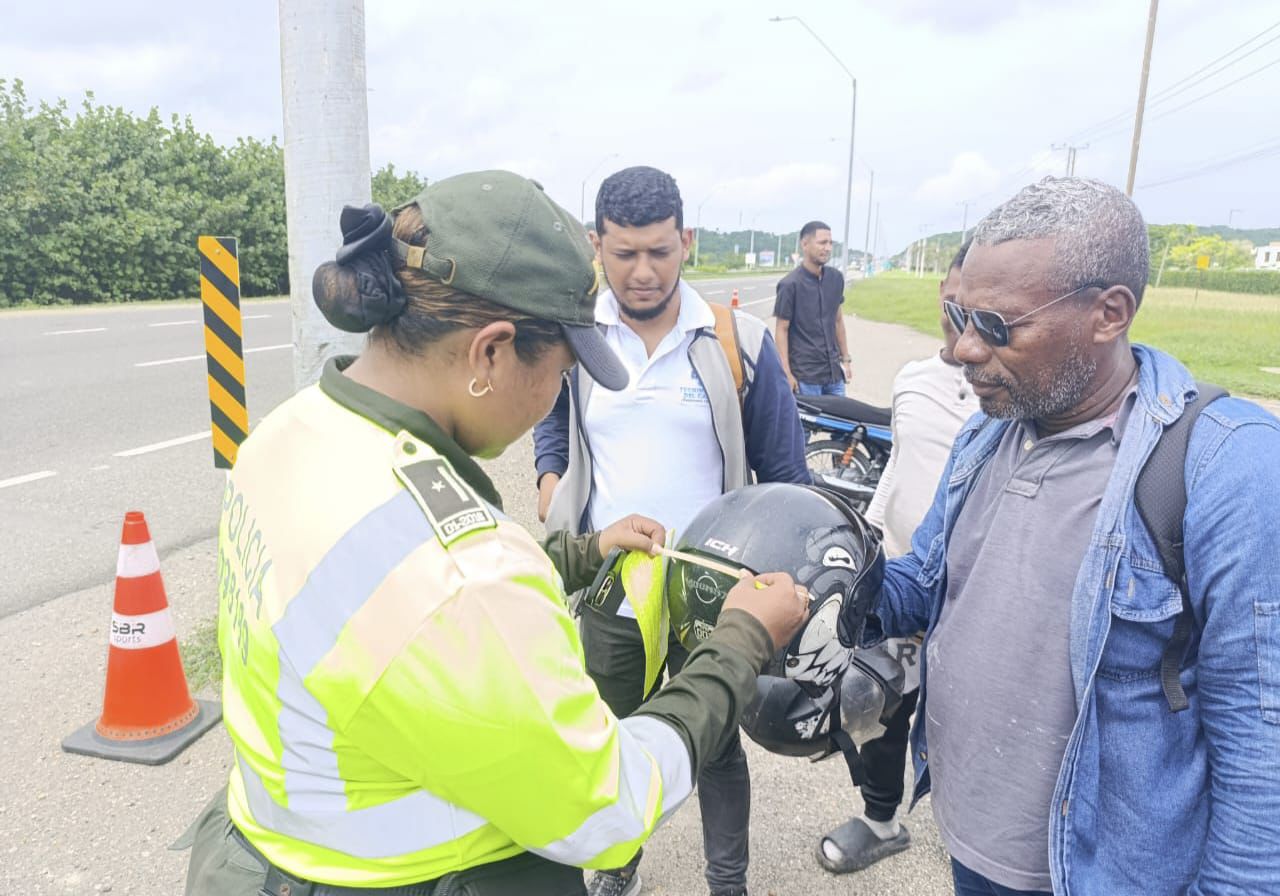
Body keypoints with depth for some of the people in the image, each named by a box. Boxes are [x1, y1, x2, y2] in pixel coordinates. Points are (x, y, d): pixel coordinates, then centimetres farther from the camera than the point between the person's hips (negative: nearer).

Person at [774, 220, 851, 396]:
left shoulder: (836, 278, 7)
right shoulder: (790, 284, -10)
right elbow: (782, 330, -8)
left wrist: (846, 358, 16)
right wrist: (786, 373, -13)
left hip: (834, 373, 6)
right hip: (805, 375, -5)